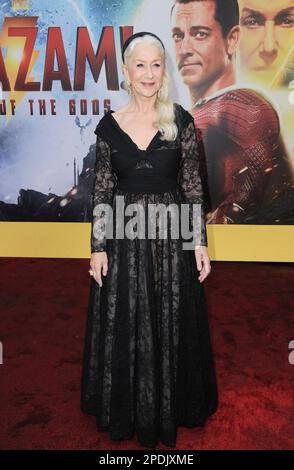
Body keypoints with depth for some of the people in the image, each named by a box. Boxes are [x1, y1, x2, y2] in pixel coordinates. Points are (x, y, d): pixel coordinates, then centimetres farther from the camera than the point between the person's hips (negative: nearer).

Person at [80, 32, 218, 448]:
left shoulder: (181, 121, -2)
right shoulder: (109, 125, 1)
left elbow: (192, 185, 0)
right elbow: (101, 191, 2)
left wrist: (200, 242, -3)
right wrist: (98, 247, -1)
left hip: (171, 238, 0)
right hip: (124, 239, 1)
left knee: (172, 326, 11)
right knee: (123, 328, 11)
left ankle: (171, 408, 35)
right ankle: (128, 412, 35)